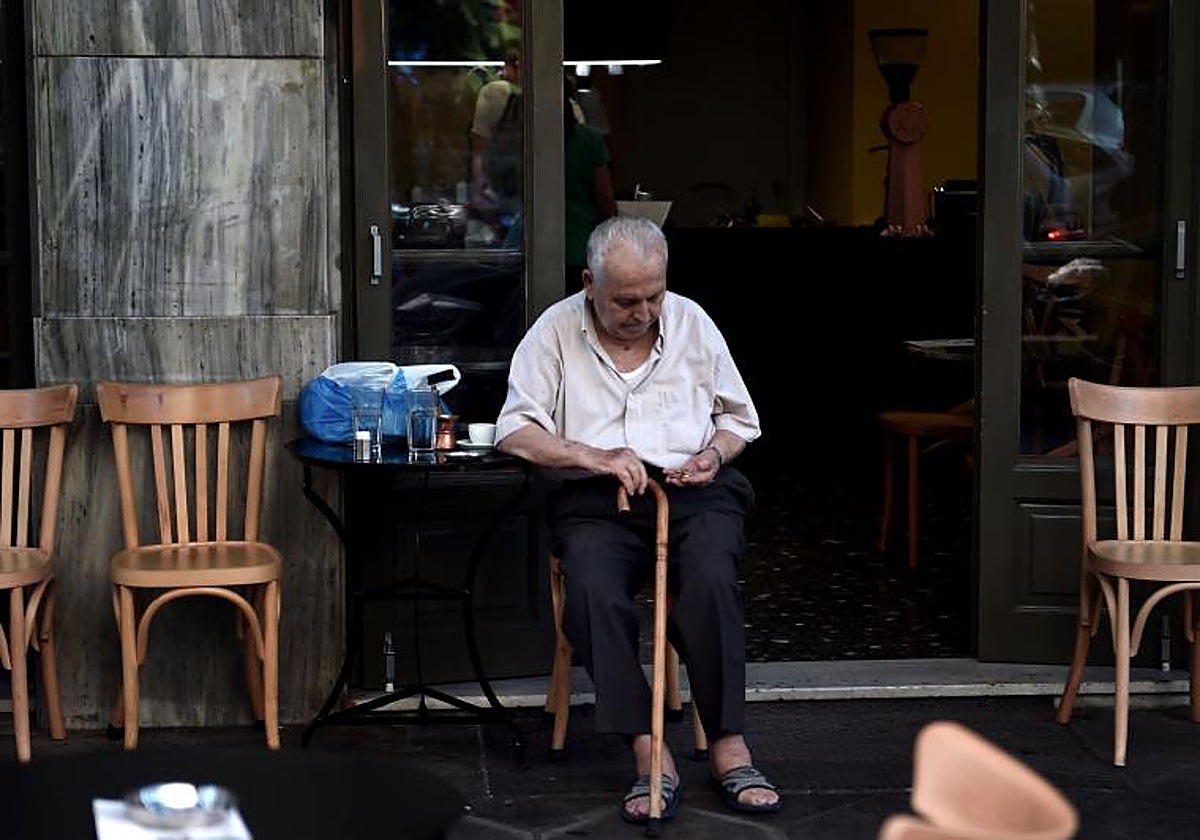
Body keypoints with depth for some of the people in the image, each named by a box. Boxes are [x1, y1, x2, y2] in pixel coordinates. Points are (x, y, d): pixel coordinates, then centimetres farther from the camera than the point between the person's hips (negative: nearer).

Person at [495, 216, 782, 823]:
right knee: (594, 593, -32)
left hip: (694, 492, 1)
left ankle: (728, 747, -26)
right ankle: (649, 755, -29)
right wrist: (594, 458, -15)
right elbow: (515, 431, -2)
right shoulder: (555, 332, 5)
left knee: (711, 580, -31)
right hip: (596, 501, -1)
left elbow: (739, 417, 21)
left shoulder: (691, 321, 11)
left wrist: (714, 453, -1)